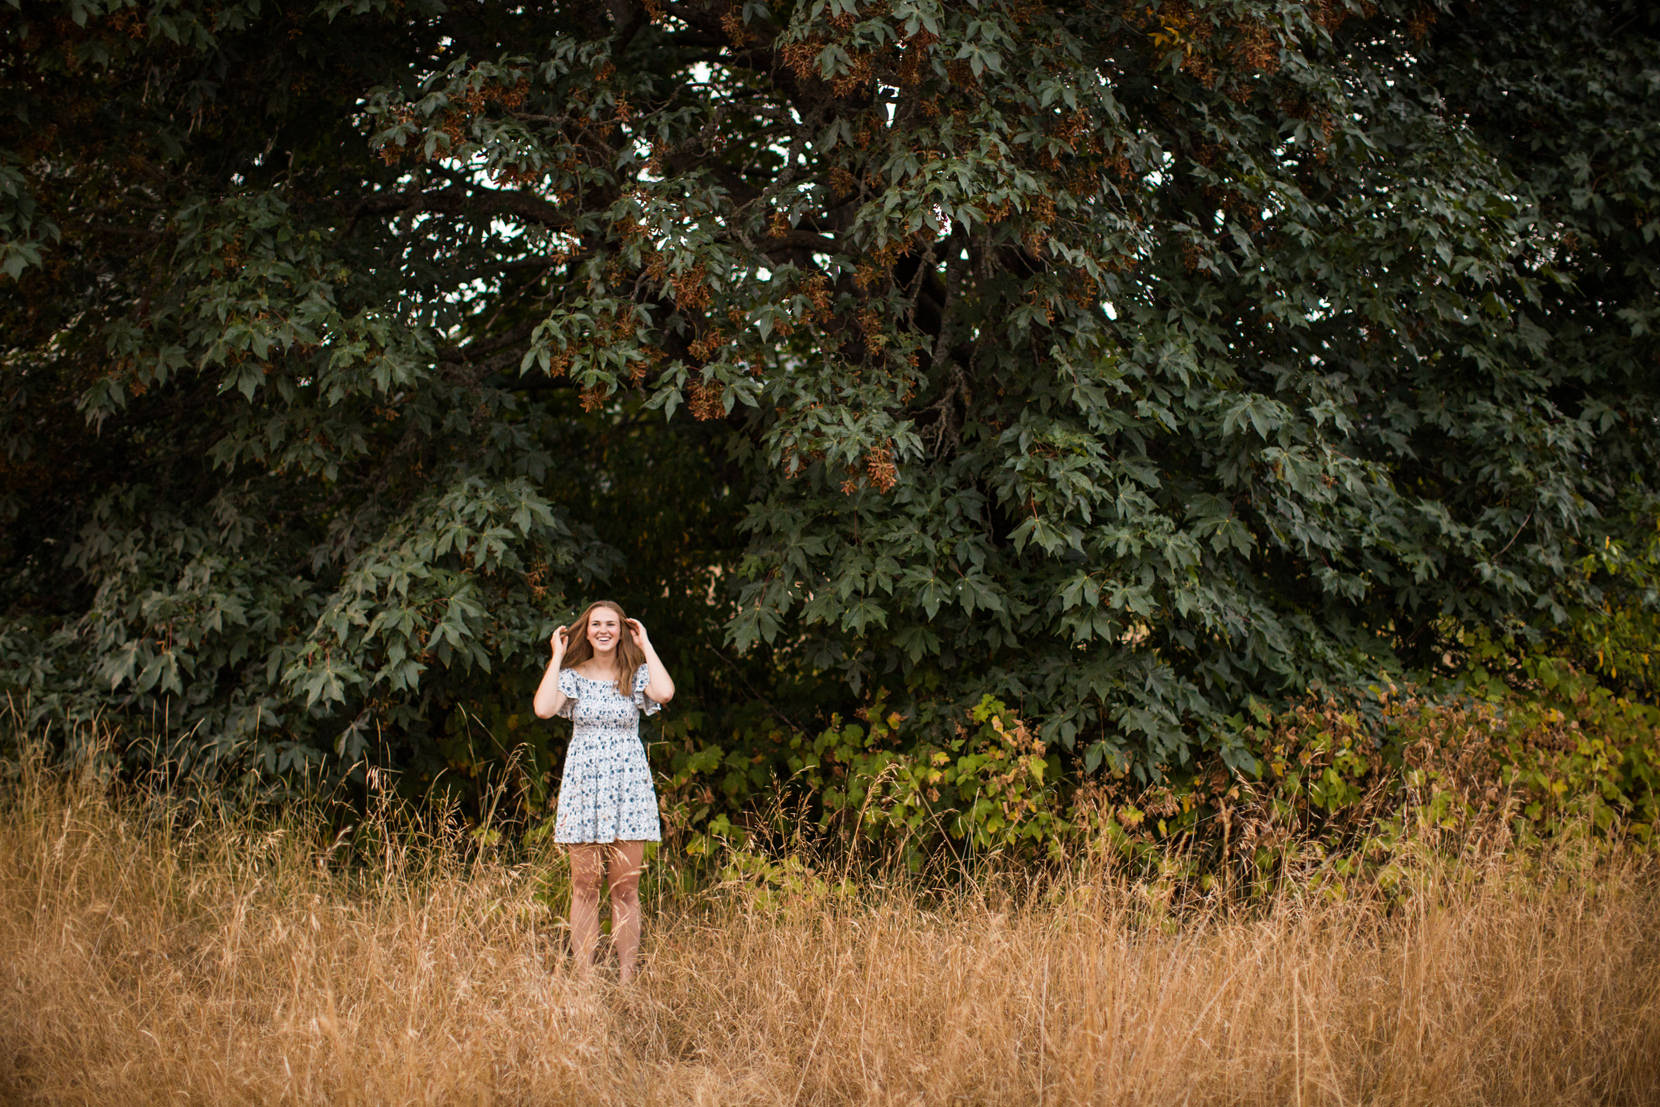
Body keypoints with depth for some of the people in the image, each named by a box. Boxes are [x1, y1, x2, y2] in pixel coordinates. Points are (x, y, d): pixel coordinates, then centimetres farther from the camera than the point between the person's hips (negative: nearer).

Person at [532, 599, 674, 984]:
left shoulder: (636, 675, 5)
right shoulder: (573, 676, 5)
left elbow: (664, 693, -18)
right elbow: (544, 708, -14)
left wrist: (646, 645, -5)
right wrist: (557, 656, -4)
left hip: (628, 783, 0)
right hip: (583, 782, 0)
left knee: (625, 887, 0)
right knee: (584, 886, 0)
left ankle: (626, 977, 4)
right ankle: (583, 977, 4)